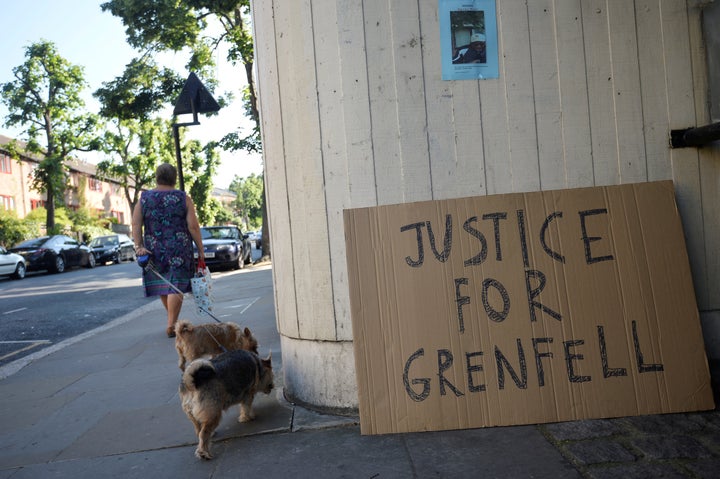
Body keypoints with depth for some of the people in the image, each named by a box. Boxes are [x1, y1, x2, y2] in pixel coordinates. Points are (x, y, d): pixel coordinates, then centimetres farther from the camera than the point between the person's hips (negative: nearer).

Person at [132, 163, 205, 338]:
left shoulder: (144, 198, 5)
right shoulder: (183, 198, -2)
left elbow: (136, 225, -4)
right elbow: (193, 226, -6)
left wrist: (139, 246, -4)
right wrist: (200, 250, -1)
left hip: (154, 250, 3)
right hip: (179, 250, -3)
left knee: (163, 287, 15)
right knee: (176, 286, -1)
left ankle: (173, 322, 29)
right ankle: (171, 325, -6)